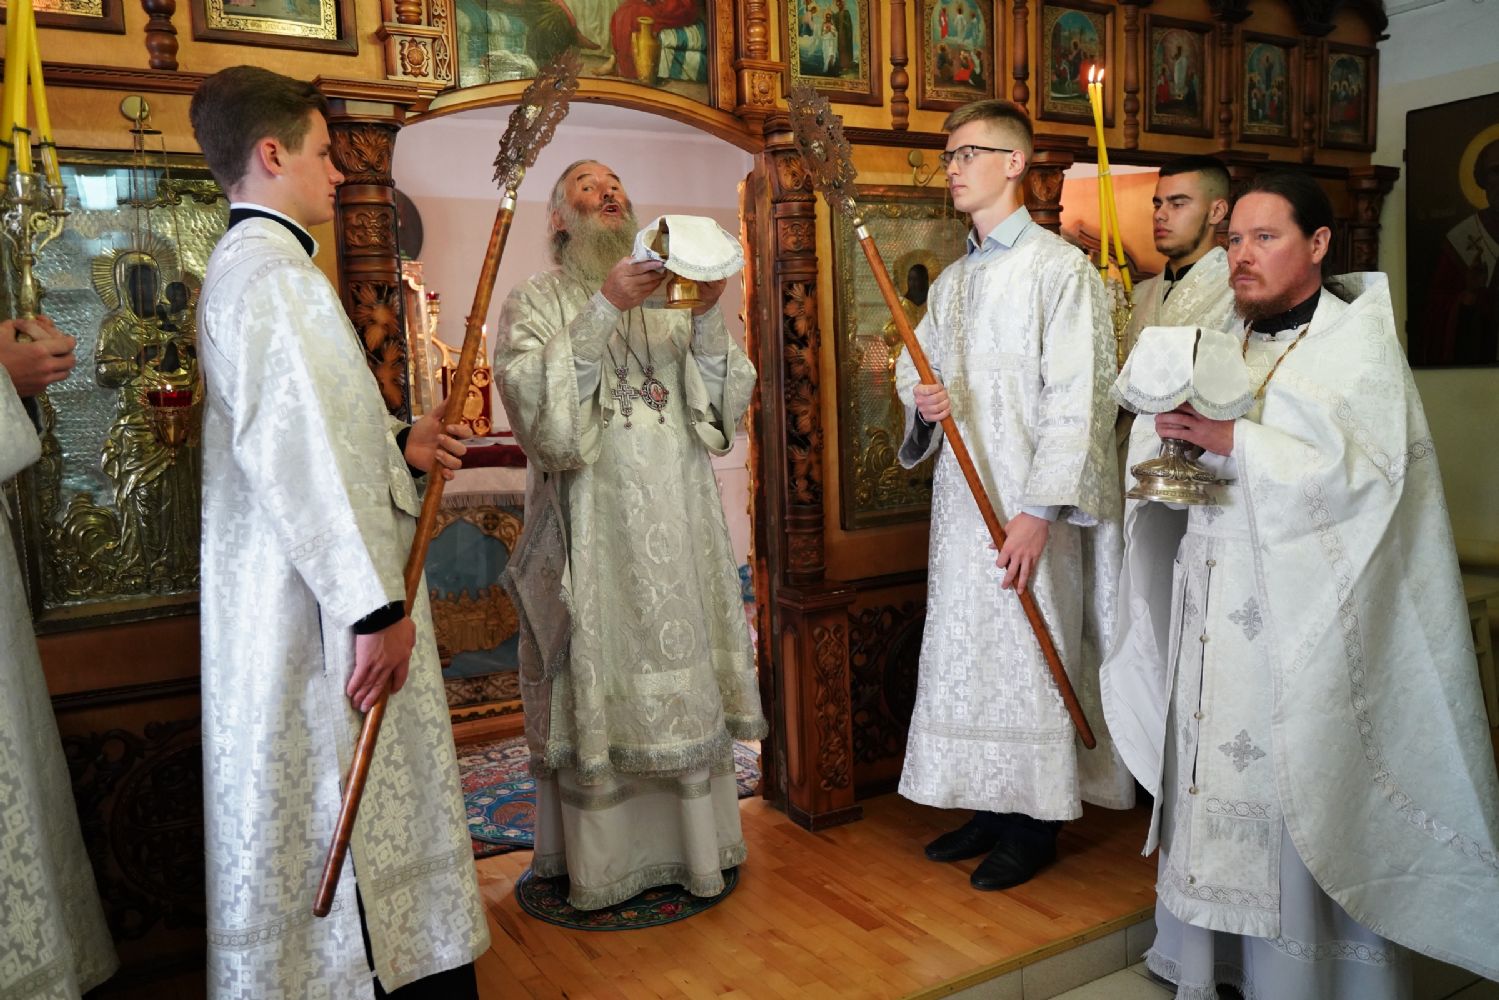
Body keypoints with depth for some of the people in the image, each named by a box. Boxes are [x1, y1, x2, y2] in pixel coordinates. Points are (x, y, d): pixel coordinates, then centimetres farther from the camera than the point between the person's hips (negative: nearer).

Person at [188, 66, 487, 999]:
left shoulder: (247, 266, 16)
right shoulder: (273, 275, -18)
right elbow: (298, 455, -25)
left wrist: (399, 441, 11)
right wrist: (376, 607, -24)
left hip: (297, 592, 11)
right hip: (316, 598, -11)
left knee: (346, 804, 18)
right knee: (336, 802, 1)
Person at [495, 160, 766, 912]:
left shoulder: (667, 300, 15)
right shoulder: (536, 300, 5)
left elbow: (724, 405, 5)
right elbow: (535, 399, -14)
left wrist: (707, 318, -10)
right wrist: (603, 310, -19)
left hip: (676, 525, 4)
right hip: (591, 528, -3)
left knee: (683, 679, 7)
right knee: (598, 684, 0)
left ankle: (693, 843, 22)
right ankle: (600, 859, 14)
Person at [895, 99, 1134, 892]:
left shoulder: (1060, 268, -7)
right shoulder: (952, 281, 16)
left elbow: (1075, 400, -14)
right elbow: (915, 371, 22)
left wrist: (1039, 509, -21)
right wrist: (921, 401, -4)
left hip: (1027, 503, -7)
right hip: (961, 498, 7)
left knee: (1030, 653, 0)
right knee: (965, 647, 11)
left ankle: (1036, 821, 16)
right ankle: (991, 805, 26)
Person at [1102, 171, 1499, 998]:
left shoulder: (1359, 342, -3)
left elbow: (1364, 471, -14)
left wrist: (1235, 440, -20)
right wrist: (1176, 438, -8)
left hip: (1300, 609, -5)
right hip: (1212, 602, 5)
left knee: (1294, 781, -1)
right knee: (1214, 768, 7)